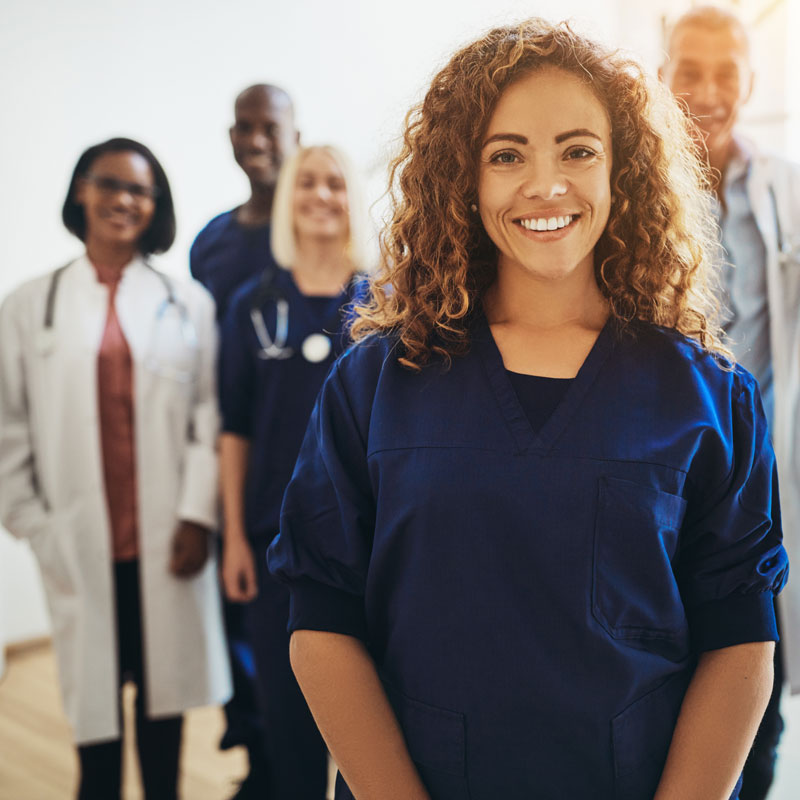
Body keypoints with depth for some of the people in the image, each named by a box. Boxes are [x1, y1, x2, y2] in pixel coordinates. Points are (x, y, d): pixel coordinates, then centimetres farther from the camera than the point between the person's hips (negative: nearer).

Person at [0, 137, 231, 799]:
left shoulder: (188, 304, 4)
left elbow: (210, 414, -1)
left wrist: (197, 514, -9)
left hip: (169, 540, 0)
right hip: (81, 543, 0)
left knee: (165, 688, 11)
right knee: (94, 692, 6)